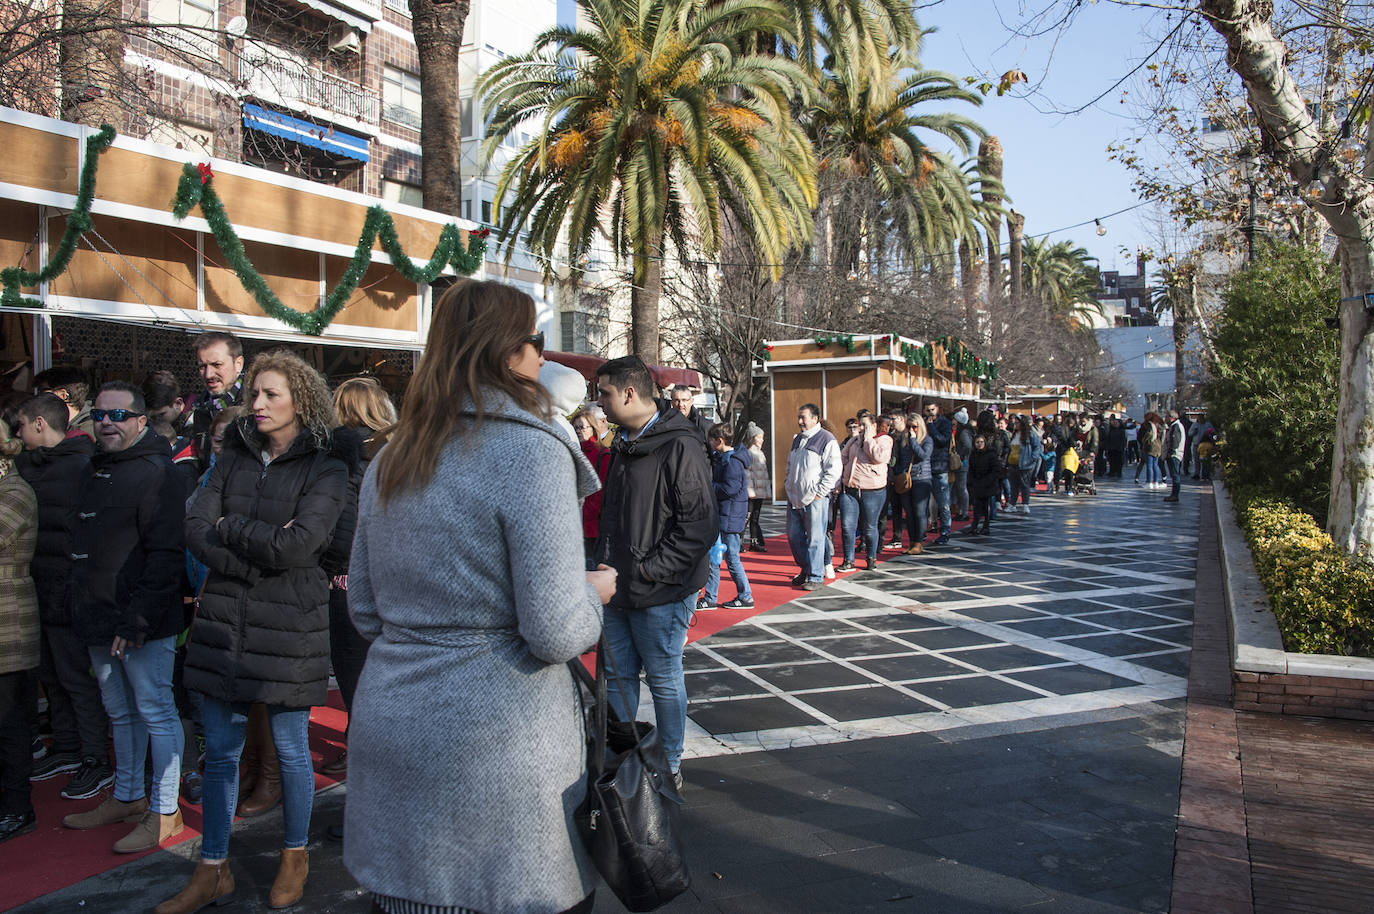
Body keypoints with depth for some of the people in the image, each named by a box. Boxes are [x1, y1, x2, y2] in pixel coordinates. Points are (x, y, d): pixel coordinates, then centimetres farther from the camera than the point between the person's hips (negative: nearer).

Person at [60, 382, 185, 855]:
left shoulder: (156, 474, -14)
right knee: (120, 712, 19)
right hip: (100, 621, 9)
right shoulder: (94, 471, 15)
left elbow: (165, 556, -20)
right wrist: (80, 603, 15)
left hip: (143, 625, -9)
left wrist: (137, 620, -23)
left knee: (155, 712, 0)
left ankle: (165, 811, 10)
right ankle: (127, 797, 33)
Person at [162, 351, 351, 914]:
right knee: (219, 752, 11)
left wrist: (229, 527, -6)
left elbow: (298, 545, -18)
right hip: (223, 620, 5)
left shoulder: (325, 466, -7)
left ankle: (295, 856, 28)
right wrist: (255, 560, -14)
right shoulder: (235, 455, 9)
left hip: (288, 625, -4)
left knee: (290, 750, 8)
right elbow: (194, 528, -1)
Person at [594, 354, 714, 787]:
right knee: (618, 677, 15)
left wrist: (651, 570, -19)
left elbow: (699, 524, -21)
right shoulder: (623, 446, 13)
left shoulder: (679, 449, -16)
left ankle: (669, 767, 23)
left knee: (664, 680, 6)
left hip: (660, 593, -8)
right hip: (619, 589, 8)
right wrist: (606, 565, 13)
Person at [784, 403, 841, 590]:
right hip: (795, 498, 8)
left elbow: (834, 470, -12)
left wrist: (820, 492, -14)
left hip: (815, 499, -8)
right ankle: (805, 570, 26)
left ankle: (816, 577, 3)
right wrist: (788, 485, 16)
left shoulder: (827, 440, -7)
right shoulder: (798, 439, 17)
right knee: (794, 536, 10)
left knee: (815, 538, -5)